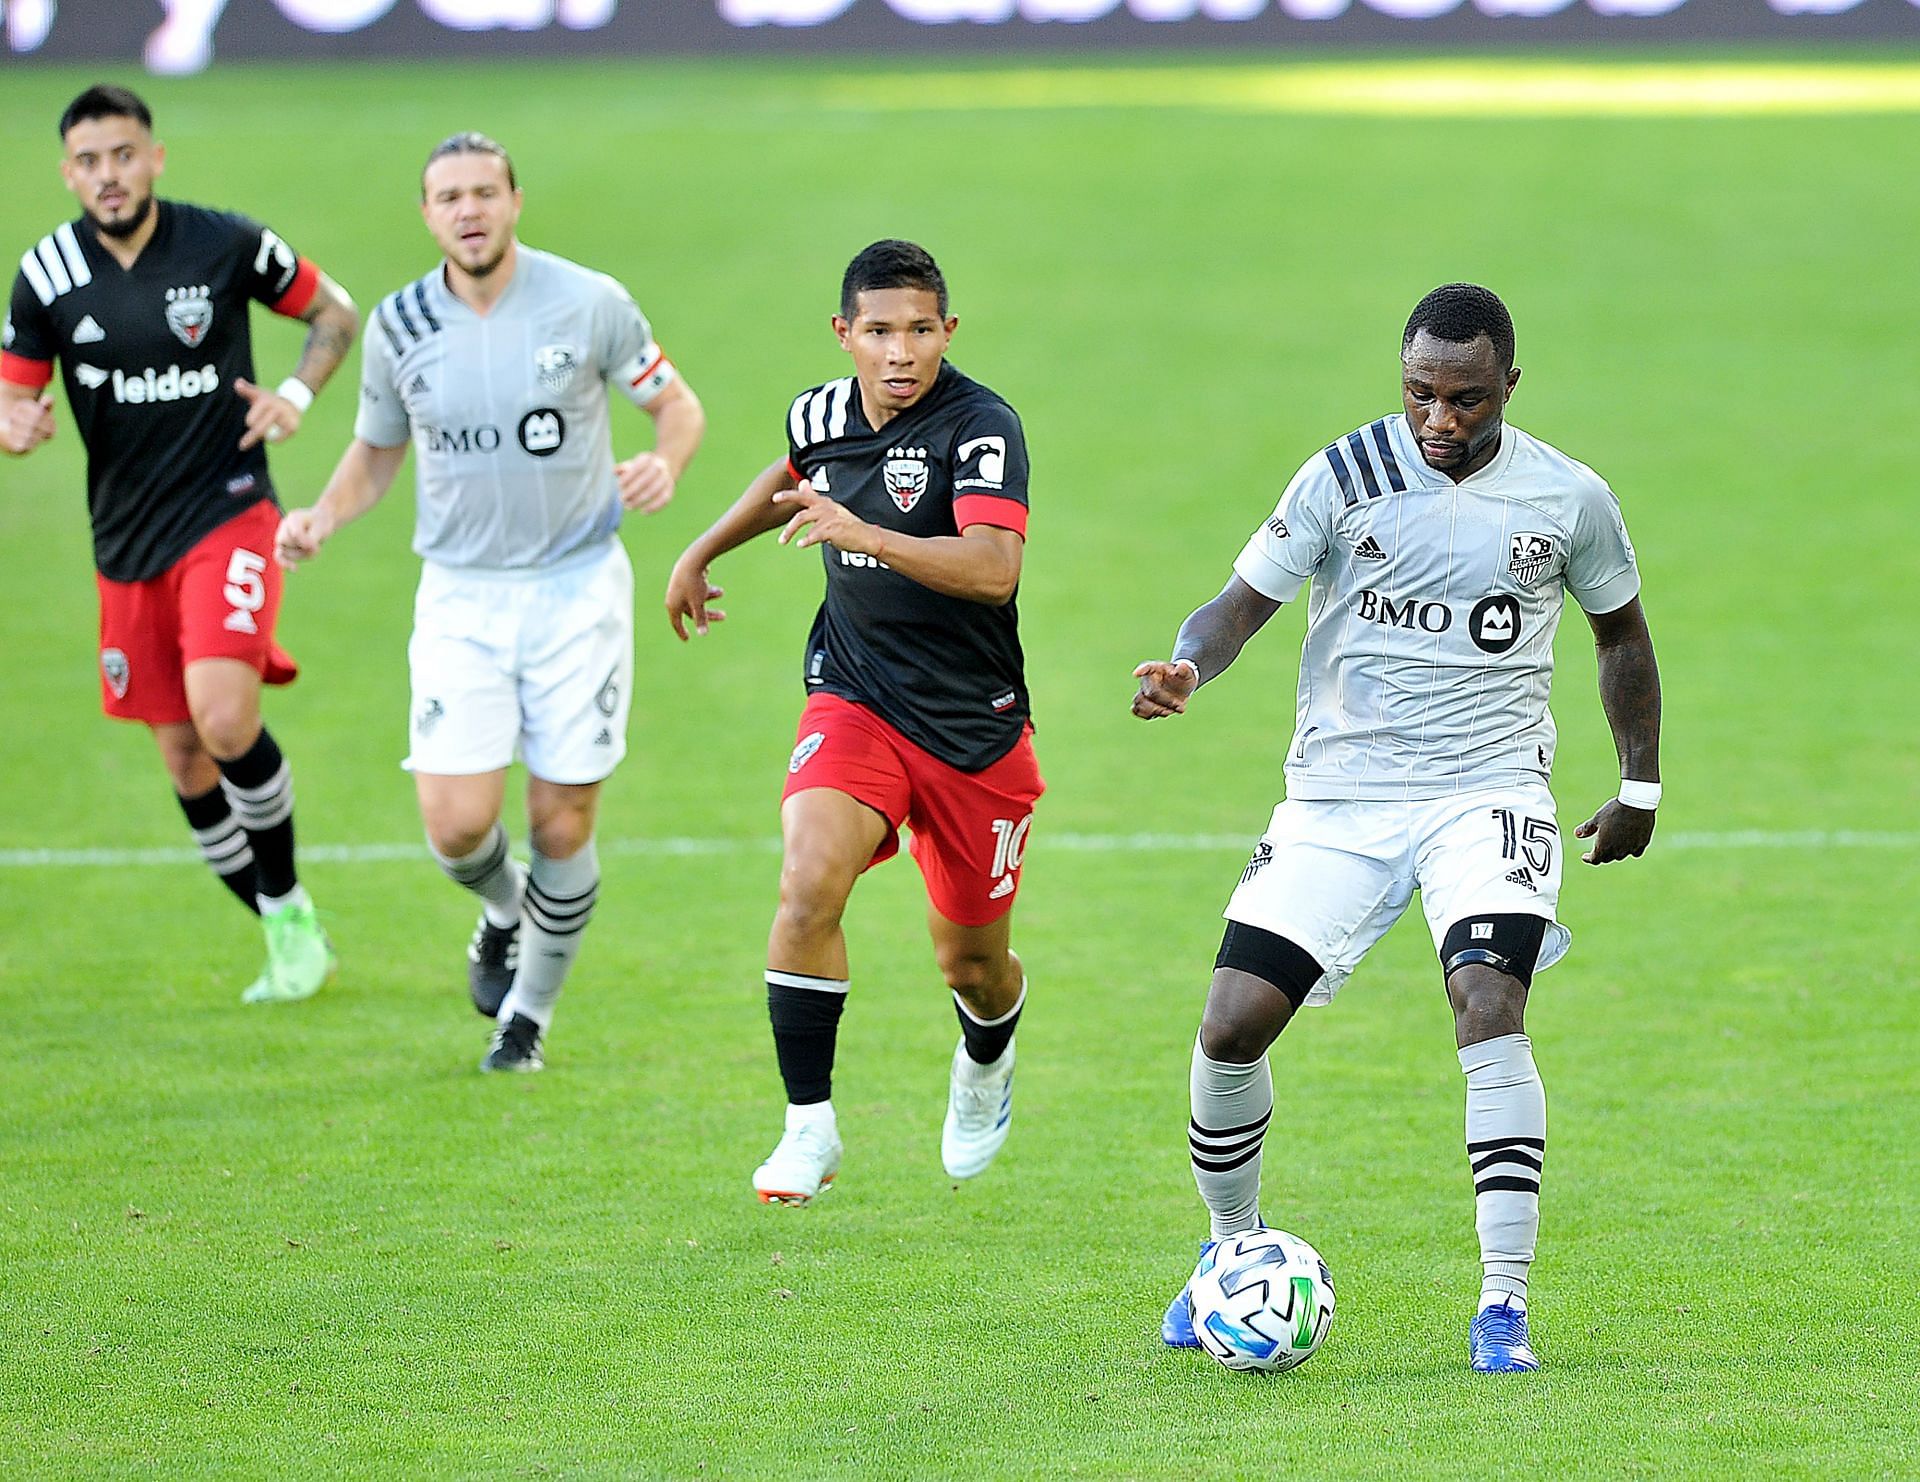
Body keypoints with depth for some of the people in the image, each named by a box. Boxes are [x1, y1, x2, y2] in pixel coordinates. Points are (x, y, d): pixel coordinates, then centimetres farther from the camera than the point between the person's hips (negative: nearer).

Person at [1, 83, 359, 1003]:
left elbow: (334, 312, 8)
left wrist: (298, 392, -10)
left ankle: (286, 903, -1)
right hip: (127, 545, 4)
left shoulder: (225, 245, -7)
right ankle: (289, 937, 23)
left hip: (226, 515, -4)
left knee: (223, 717, -23)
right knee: (185, 762, 6)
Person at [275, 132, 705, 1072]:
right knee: (456, 824, -10)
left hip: (577, 587, -1)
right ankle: (503, 911, 27)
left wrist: (665, 465, -20)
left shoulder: (589, 304, -7)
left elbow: (678, 404, 3)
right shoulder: (399, 326, 0)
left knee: (561, 824, -1)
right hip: (460, 598, 2)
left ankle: (529, 1014, 22)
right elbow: (376, 449, 15)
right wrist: (322, 518, -5)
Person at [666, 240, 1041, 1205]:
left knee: (971, 963, 10)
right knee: (810, 883, -25)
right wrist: (704, 552, 32)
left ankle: (986, 1059, 48)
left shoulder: (981, 426, -18)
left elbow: (993, 570, -33)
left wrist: (863, 533, -42)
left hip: (974, 727, -3)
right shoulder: (821, 414, 1)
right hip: (854, 702, 3)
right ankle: (809, 1126, -15)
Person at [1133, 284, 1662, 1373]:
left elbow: (1622, 630, 15)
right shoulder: (1347, 476, -4)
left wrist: (1642, 788, 17)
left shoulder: (1568, 499, -1)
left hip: (1488, 791, -1)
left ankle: (1504, 1306, -19)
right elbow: (1247, 600, -1)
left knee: (1491, 1009, -25)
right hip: (1340, 793, 1)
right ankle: (1234, 1249, 20)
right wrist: (1189, 668, -23)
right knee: (1233, 1027, -8)